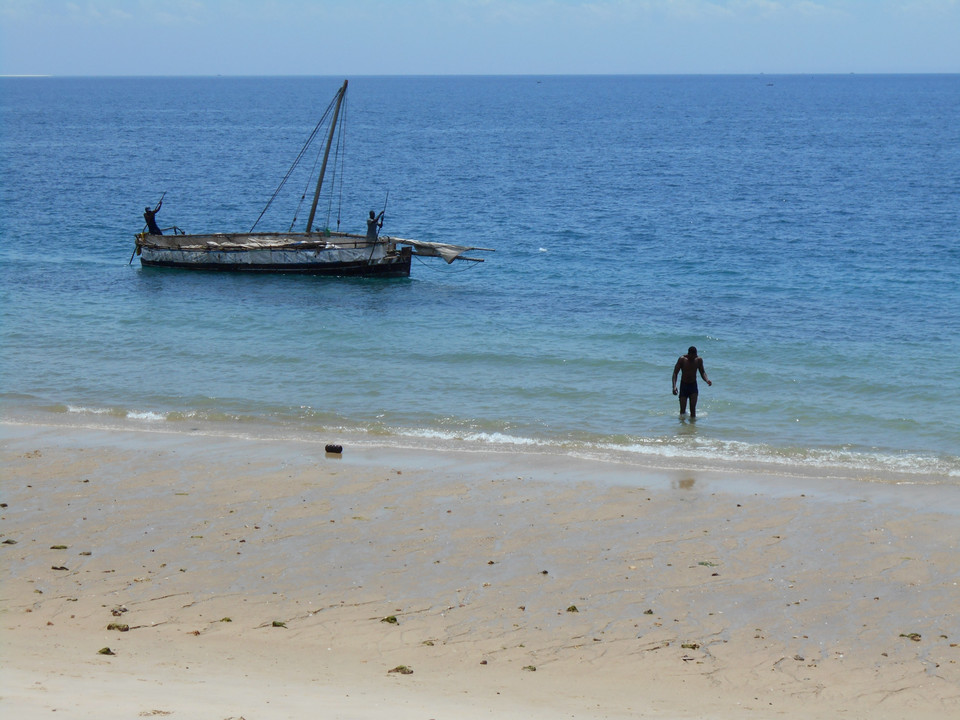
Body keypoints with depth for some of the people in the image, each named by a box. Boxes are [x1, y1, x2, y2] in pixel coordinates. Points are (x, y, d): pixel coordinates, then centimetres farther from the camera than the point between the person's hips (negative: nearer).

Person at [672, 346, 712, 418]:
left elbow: (702, 372, 7)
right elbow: (675, 373, -13)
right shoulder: (682, 359, -13)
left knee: (693, 408, -11)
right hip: (684, 385, -1)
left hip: (693, 385, 1)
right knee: (682, 410, 0)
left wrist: (707, 380, -16)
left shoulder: (699, 360, -4)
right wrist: (674, 386, -26)